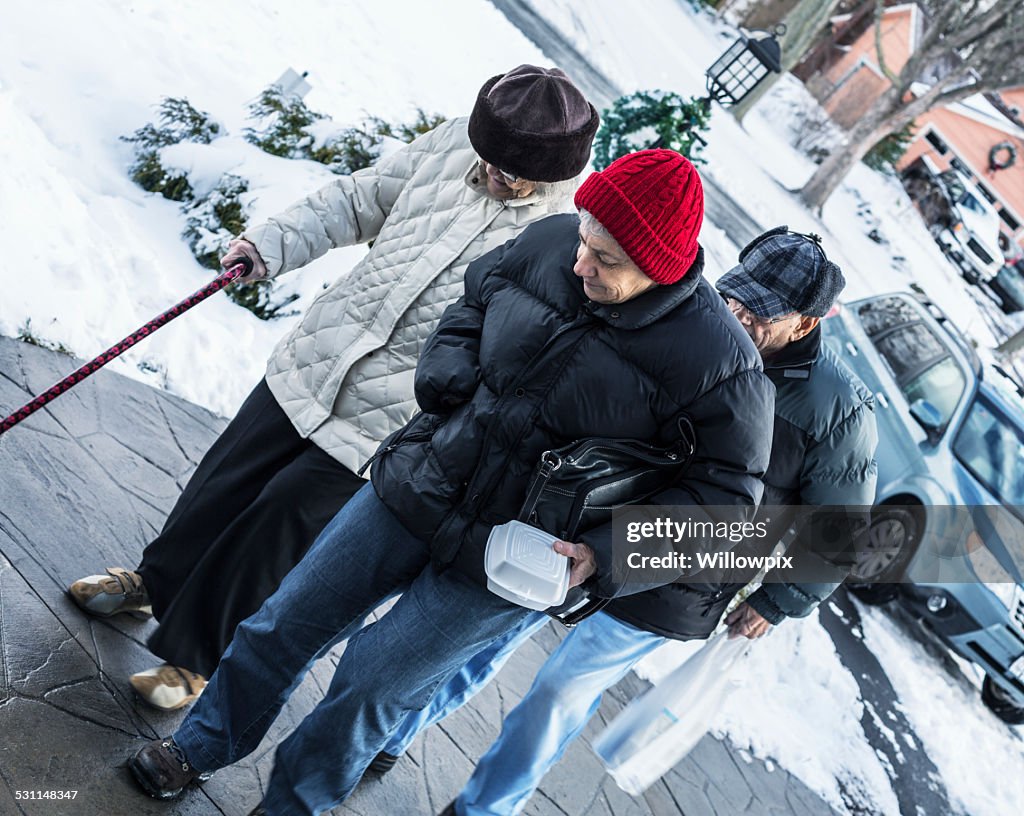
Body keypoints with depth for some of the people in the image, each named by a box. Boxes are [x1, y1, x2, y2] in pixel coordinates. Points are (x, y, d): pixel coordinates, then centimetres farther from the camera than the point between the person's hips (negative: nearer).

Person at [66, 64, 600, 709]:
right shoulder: (455, 143, -2)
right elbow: (359, 200, 11)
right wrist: (275, 243, 3)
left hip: (385, 422, -5)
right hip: (310, 361, 6)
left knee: (284, 520, 2)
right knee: (226, 480, 17)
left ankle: (202, 661, 28)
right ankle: (155, 582, 47)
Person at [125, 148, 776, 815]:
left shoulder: (719, 359, -22)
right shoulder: (547, 243, -8)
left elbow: (724, 489, -14)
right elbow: (473, 304, 12)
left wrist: (603, 554, -22)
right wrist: (449, 375, -6)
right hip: (417, 488, 5)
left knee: (372, 686, 6)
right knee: (290, 620, 14)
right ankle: (201, 748, 40)